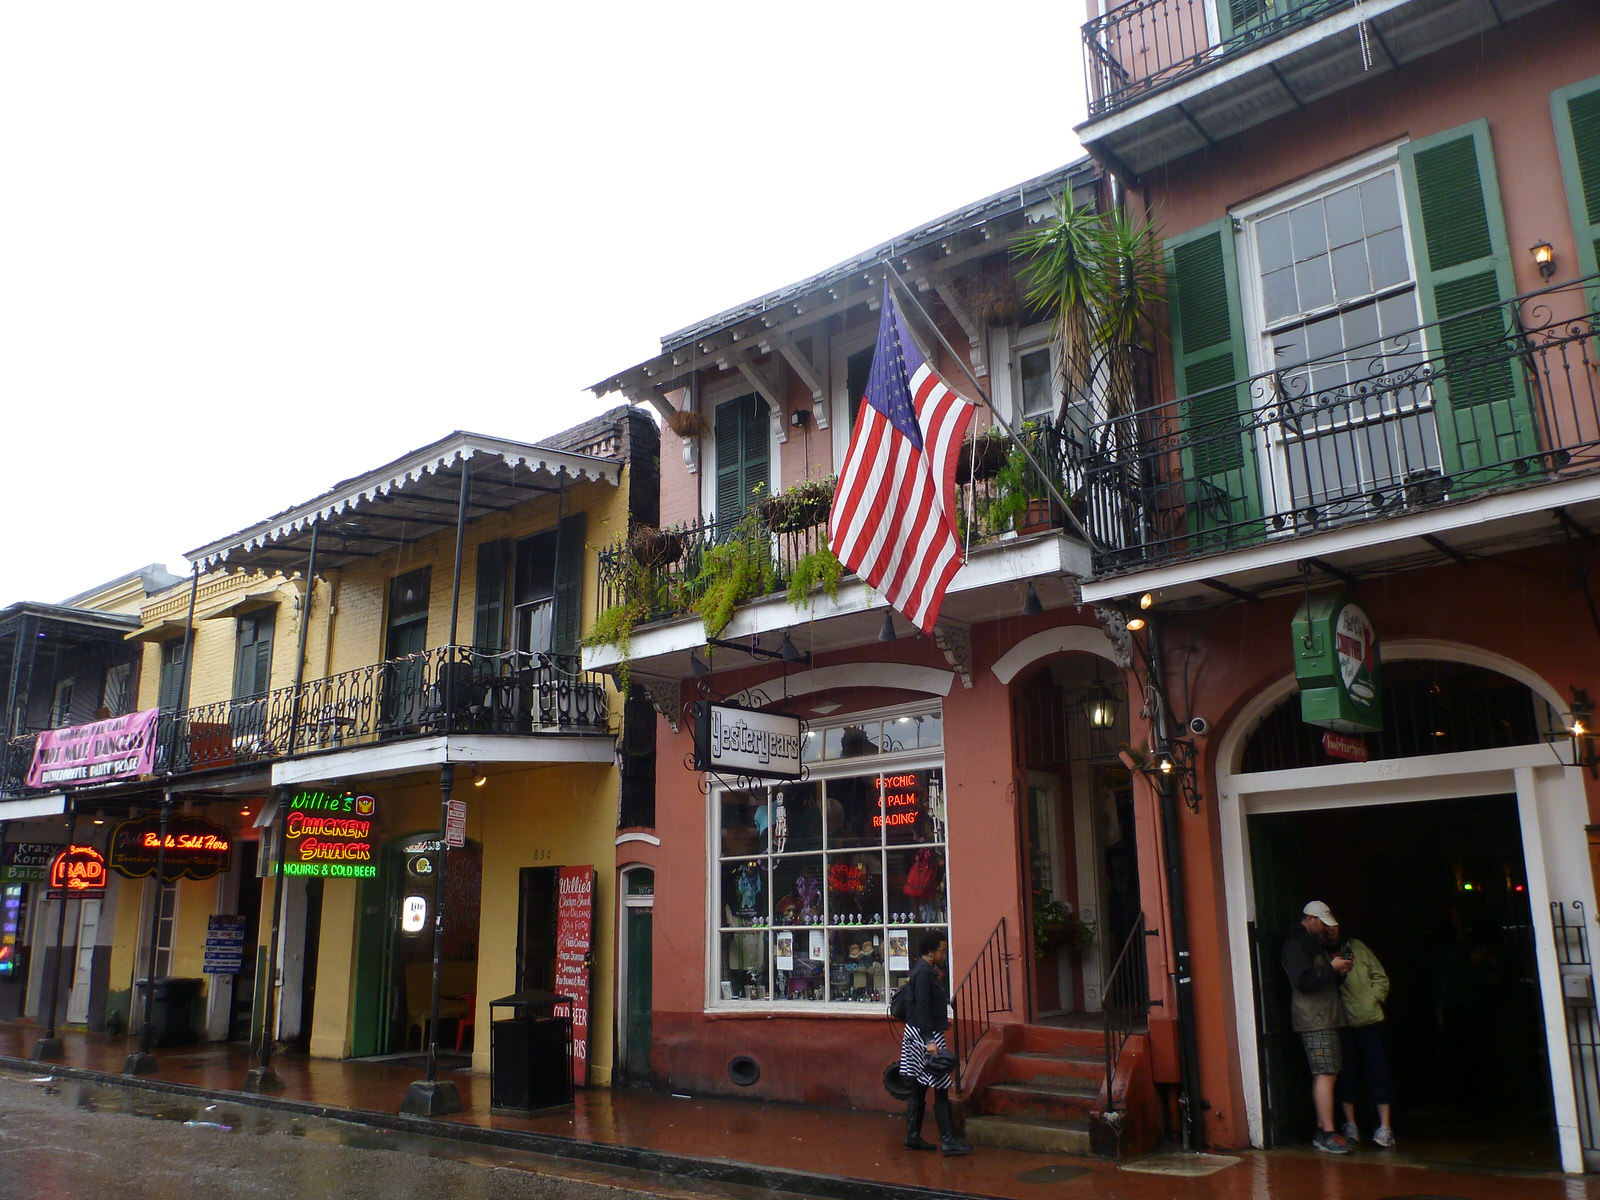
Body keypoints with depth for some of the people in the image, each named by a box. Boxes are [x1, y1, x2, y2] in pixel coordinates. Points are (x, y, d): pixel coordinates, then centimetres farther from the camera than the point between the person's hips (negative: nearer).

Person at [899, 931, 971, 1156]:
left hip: (917, 1035, 10)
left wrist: (940, 979, 9)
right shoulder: (924, 972, -16)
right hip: (926, 1035, -10)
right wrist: (929, 1042, -26)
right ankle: (948, 1141, -5)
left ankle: (913, 1137, 18)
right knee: (941, 1089, -7)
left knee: (919, 1087, 13)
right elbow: (921, 1008, -23)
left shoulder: (927, 969, 14)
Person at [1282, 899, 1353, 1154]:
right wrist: (1332, 968, -13)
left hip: (1325, 1017, 10)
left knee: (1323, 1075, 9)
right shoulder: (1295, 944, -9)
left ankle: (1322, 1132, 13)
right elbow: (1304, 980, -20)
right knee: (1326, 1074, -12)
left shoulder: (1314, 943, 23)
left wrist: (1338, 973, 10)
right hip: (1314, 1019, -10)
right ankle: (1328, 1135, -12)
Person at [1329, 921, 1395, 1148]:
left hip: (1369, 1019, 2)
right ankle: (1350, 1124, 17)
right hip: (1341, 1024, -2)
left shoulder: (1356, 946, 9)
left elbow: (1380, 976, 13)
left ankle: (1385, 1126, 6)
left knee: (1378, 1071, 0)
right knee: (1346, 1073, 5)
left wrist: (1374, 998, -1)